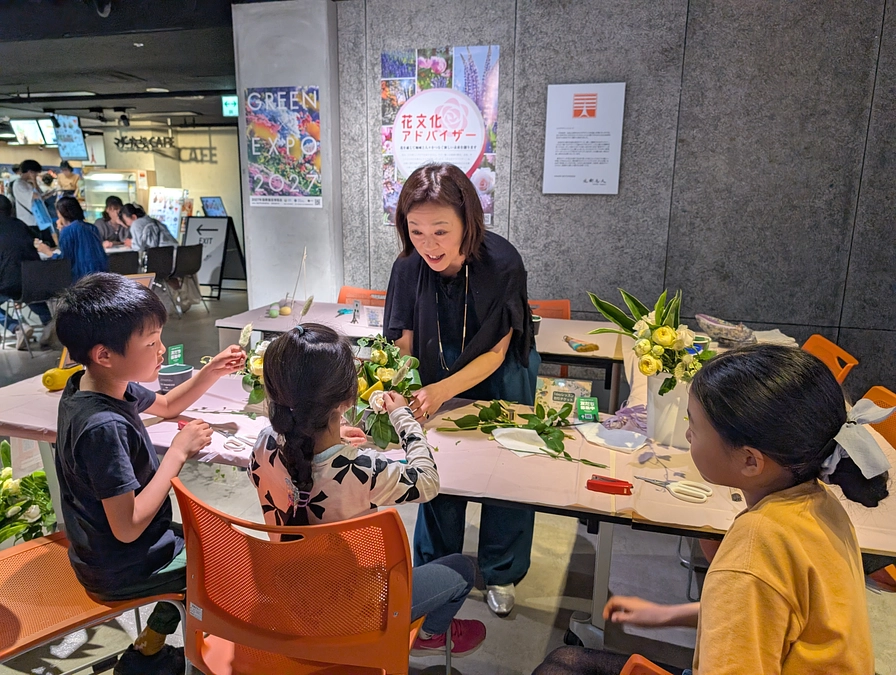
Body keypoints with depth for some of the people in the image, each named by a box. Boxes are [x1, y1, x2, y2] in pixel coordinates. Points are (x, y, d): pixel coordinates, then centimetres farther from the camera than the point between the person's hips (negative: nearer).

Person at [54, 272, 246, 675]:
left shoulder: (94, 385, -6)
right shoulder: (103, 427, -35)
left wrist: (211, 373, -4)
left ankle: (152, 641, 29)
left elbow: (166, 405, 13)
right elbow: (128, 528, -32)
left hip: (98, 548, 8)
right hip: (119, 572, -8)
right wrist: (180, 452, -26)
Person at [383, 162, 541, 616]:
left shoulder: (501, 264, -29)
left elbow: (495, 353, -23)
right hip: (439, 378, 3)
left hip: (499, 379, -2)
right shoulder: (409, 267, -21)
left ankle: (500, 574, 27)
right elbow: (404, 342, -13)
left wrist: (442, 391, -37)